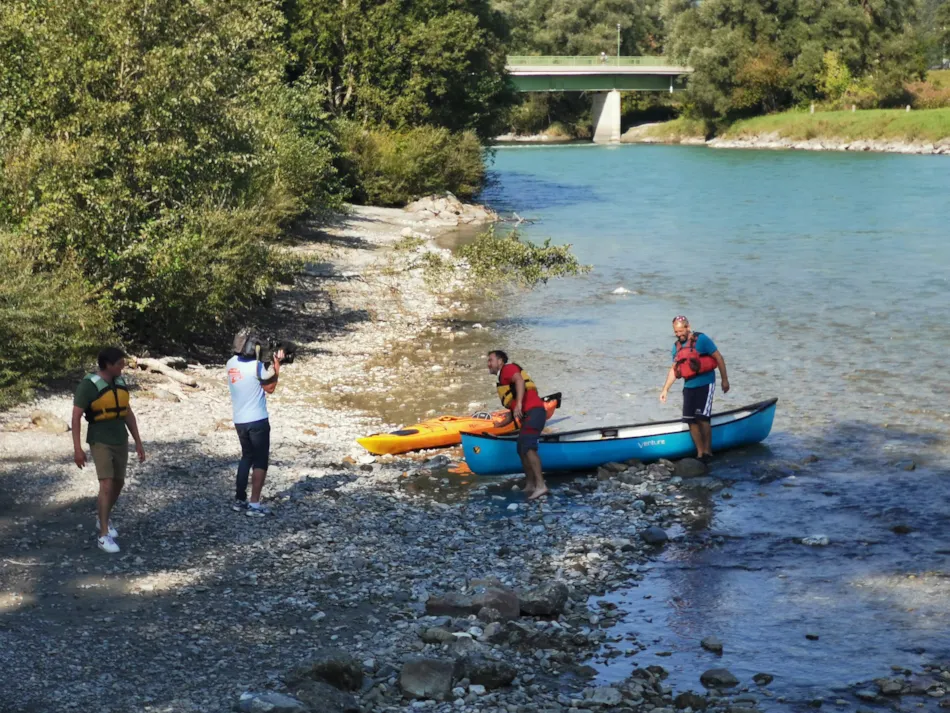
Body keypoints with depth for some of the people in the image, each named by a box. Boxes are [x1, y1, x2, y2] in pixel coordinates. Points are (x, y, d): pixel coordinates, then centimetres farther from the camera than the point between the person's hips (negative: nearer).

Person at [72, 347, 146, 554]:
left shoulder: (120, 382, 4)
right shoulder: (89, 385, -16)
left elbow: (128, 413, 11)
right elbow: (76, 417, -15)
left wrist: (138, 442, 11)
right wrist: (77, 448, -20)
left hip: (121, 441, 7)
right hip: (100, 442, -6)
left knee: (118, 483, 15)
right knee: (106, 485, -15)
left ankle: (103, 517, 40)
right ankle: (104, 535, -11)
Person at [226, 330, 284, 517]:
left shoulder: (232, 363, 2)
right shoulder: (256, 366, -18)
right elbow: (270, 388, -5)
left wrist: (270, 366, 12)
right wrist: (277, 365, -1)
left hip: (239, 421, 7)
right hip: (257, 421, -6)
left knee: (247, 457, 21)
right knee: (260, 462, 2)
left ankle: (239, 500, 21)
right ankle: (254, 505, -3)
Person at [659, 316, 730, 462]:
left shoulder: (701, 339, -9)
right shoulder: (676, 346, 10)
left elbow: (718, 358, -6)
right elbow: (673, 369, 17)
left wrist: (725, 380, -8)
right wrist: (665, 389, 13)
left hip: (705, 384, -6)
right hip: (689, 386, 6)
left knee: (702, 417, -14)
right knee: (691, 420, 2)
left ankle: (707, 451, -4)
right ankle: (700, 453, 10)